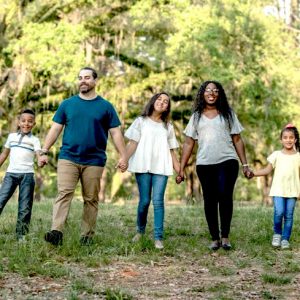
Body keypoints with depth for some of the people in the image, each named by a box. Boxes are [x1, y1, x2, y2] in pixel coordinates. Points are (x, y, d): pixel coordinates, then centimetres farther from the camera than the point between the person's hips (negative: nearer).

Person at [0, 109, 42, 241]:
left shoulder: (34, 140, 5)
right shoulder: (11, 136, 13)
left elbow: (39, 155, -11)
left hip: (27, 175, -2)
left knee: (25, 207, -1)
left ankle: (21, 235, 4)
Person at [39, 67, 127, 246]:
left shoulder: (105, 107, 7)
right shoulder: (67, 104, 10)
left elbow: (116, 133, 6)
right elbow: (56, 129, 10)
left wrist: (123, 156, -2)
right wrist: (45, 151, 2)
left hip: (94, 161, 0)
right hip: (68, 158, 0)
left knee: (91, 199, 4)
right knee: (64, 193, -13)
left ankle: (87, 236, 10)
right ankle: (57, 232, -24)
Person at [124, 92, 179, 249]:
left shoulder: (168, 127, 19)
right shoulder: (141, 121, 12)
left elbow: (171, 151, 17)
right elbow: (132, 143, 3)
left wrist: (179, 170, 10)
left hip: (161, 167, 1)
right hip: (143, 166, -1)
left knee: (158, 201, -9)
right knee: (144, 200, -4)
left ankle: (158, 238, -10)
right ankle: (140, 230, 19)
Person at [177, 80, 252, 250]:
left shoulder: (228, 114, 12)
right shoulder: (197, 116, 13)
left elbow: (237, 140, 11)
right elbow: (188, 144, 12)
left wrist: (245, 164, 5)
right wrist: (182, 169, 6)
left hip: (227, 162, -1)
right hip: (204, 165, 2)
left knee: (225, 196, -15)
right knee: (210, 200, 2)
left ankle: (225, 236, -7)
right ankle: (215, 238, 9)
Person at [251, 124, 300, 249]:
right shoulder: (276, 155, 4)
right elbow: (267, 170, 7)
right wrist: (253, 173, -5)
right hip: (278, 190, -1)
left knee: (289, 215, 1)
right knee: (279, 212, -15)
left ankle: (285, 239, 11)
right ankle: (277, 234, 9)